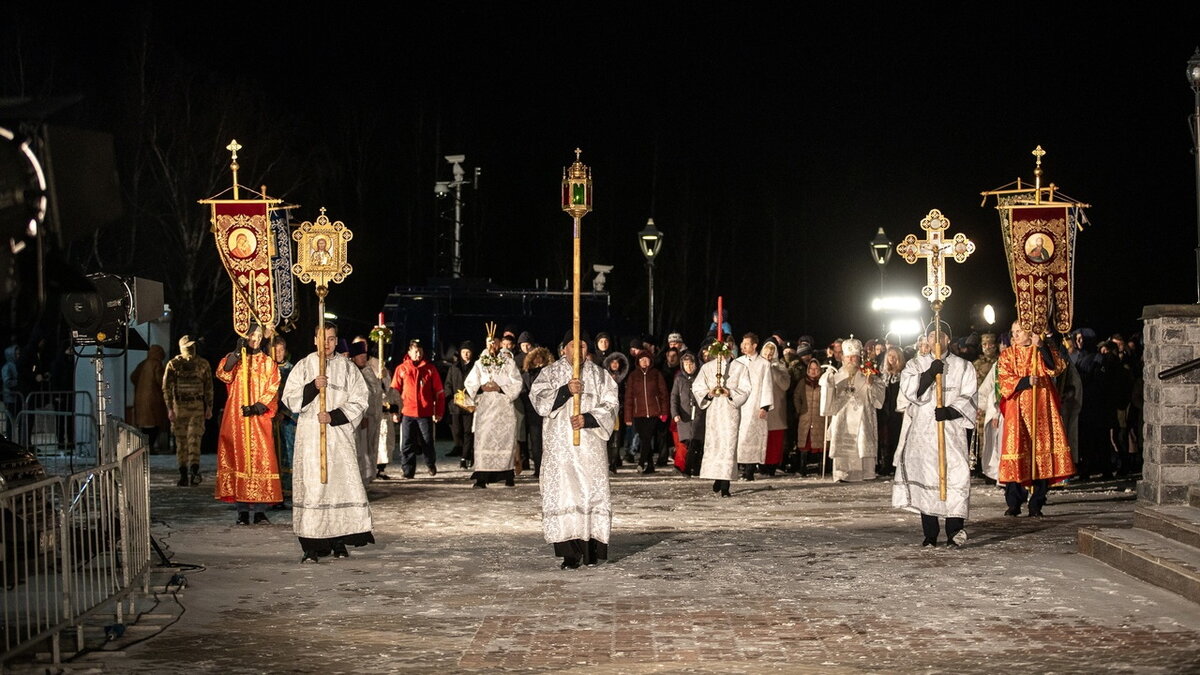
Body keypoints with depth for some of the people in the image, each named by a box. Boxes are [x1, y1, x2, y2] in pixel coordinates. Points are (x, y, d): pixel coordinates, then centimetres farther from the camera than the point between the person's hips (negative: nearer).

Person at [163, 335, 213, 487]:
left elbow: (208, 387, 10)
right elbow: (166, 388, 1)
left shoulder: (203, 364, 6)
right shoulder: (173, 365, 2)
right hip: (179, 406, 0)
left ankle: (194, 471, -19)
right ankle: (183, 475, 8)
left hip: (197, 406, 0)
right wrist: (170, 409, -6)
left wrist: (209, 407, 5)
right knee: (181, 441, 3)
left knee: (194, 438, -13)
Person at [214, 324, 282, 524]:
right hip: (236, 418, 0)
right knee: (238, 459, -3)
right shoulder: (233, 358, 9)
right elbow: (223, 374, -12)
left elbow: (272, 390, 2)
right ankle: (242, 511, -1)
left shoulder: (268, 363, 11)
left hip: (259, 419, 0)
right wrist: (238, 351, -21)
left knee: (261, 459, -6)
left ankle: (260, 510, -5)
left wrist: (257, 407, -14)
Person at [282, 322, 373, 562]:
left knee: (342, 482, -6)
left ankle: (339, 541, 2)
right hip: (310, 435, -1)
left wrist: (334, 416, -9)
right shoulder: (304, 366, 8)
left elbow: (360, 399, 3)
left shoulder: (347, 367, 8)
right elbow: (289, 399, 2)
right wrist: (313, 387, -14)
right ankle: (311, 546, -6)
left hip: (340, 433, 1)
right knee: (311, 486, -7)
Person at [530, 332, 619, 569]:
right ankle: (570, 552, -9)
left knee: (592, 491, -3)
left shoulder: (599, 375, 10)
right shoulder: (550, 373, 9)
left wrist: (587, 419, -12)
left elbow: (611, 405, 3)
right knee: (563, 492, -8)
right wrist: (565, 390, -17)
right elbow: (537, 398, -4)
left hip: (591, 444, 1)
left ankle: (592, 547, 4)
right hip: (560, 444, -1)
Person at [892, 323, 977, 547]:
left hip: (952, 429, -1)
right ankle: (930, 533, 4)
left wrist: (950, 411, -17)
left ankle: (954, 528, -17)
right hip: (922, 431, 1)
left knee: (957, 474, -15)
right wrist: (930, 373, -14)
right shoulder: (916, 365, 14)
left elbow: (968, 398, 0)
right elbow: (908, 389, -4)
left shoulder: (963, 367, 11)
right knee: (924, 475, -3)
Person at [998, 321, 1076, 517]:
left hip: (1041, 408, 0)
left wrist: (1041, 346, -19)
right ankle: (1014, 503, 1)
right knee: (1016, 451, -6)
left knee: (1041, 451, -4)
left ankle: (1036, 504, 1)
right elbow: (1005, 381, -2)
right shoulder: (1008, 355, 10)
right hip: (1017, 410, 0)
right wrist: (1026, 381, -17)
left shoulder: (1043, 351, 10)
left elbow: (1057, 367, -9)